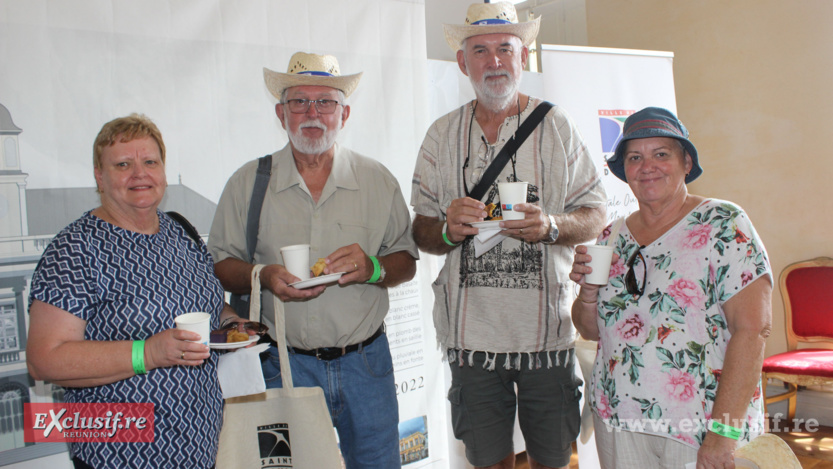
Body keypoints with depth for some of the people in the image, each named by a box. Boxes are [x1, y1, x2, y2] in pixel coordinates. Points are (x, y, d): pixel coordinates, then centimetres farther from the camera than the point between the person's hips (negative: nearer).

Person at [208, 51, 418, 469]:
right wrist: (263, 276, -17)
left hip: (366, 361, 1)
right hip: (286, 364, -1)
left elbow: (406, 262, 5)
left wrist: (373, 269, -16)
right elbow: (220, 265, 4)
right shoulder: (248, 183, 1)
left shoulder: (377, 180, 3)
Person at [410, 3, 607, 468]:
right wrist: (448, 229, -14)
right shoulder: (442, 135, 8)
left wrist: (550, 226, -18)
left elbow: (596, 215, 3)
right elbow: (422, 231, 9)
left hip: (547, 326, -1)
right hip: (472, 330, 2)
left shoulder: (556, 125, 3)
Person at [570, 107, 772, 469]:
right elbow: (591, 330, 12)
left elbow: (751, 329, -15)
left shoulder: (722, 225, -7)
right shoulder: (612, 239, 7)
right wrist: (588, 289, -8)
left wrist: (723, 434, -20)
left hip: (703, 424, -4)